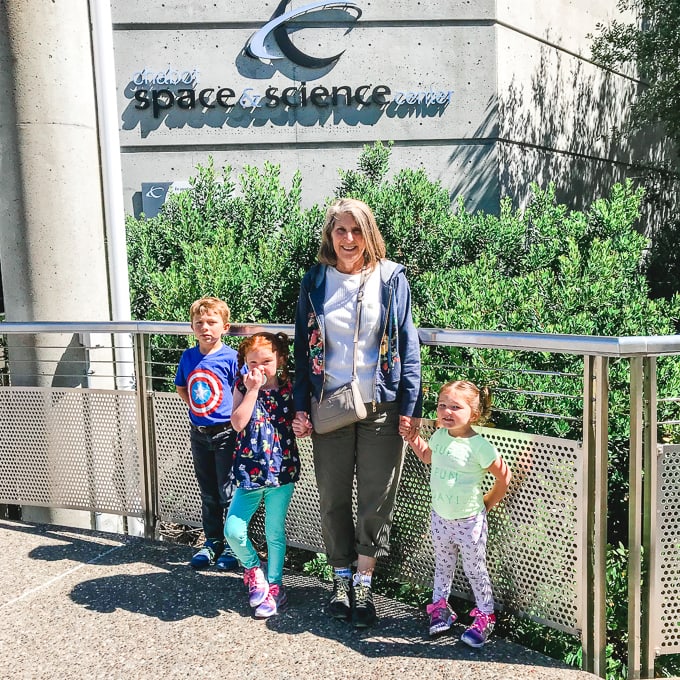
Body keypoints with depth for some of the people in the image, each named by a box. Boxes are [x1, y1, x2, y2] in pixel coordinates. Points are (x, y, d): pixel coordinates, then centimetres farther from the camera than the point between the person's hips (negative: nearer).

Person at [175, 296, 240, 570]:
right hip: (199, 433, 5)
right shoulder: (188, 357, 3)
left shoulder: (231, 358, -13)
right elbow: (181, 388, 18)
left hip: (226, 434, -5)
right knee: (208, 493, 16)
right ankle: (212, 542, 30)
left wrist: (235, 419, -13)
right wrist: (196, 408, 7)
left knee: (229, 493, 3)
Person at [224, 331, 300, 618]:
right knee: (233, 531, -4)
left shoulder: (288, 389, 0)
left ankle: (274, 586, 27)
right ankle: (253, 568, 24)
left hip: (281, 470, 0)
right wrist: (252, 389, -17)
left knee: (275, 533, 9)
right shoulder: (242, 387, -1)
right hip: (249, 471, 1)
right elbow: (238, 423, -15)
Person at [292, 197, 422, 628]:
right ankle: (342, 578, 26)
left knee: (376, 498, 4)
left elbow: (408, 345, 0)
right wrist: (300, 407, 3)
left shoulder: (391, 278, 0)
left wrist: (410, 406, -6)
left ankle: (363, 584, 18)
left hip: (381, 406, -2)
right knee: (333, 497, 10)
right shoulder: (315, 282, 5)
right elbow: (304, 347, 8)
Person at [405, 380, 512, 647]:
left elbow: (504, 476, -11)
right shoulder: (439, 436, -4)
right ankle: (440, 605, 37)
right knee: (442, 565, 20)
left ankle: (485, 616, 25)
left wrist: (486, 503, -4)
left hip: (469, 521, -5)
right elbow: (428, 456, 19)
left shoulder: (479, 446, -21)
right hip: (440, 516, 5)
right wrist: (413, 438, 6)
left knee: (475, 570, 9)